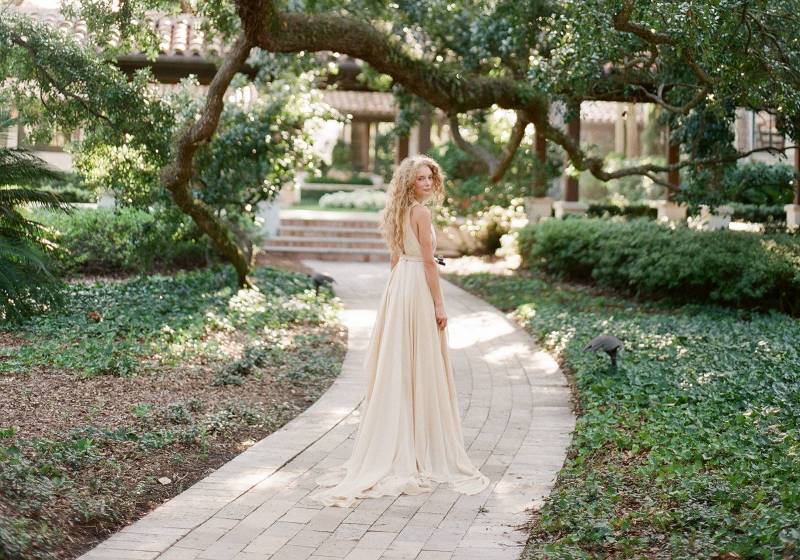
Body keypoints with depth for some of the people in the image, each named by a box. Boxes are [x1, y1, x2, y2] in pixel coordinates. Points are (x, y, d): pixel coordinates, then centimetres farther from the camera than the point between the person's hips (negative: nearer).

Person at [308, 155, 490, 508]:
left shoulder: (400, 211, 12)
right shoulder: (421, 212, -13)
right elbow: (428, 261, -15)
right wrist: (439, 305, -12)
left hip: (398, 286, 9)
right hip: (418, 288, -8)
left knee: (397, 367, 11)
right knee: (421, 368, -2)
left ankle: (393, 449, 17)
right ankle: (425, 450, 4)